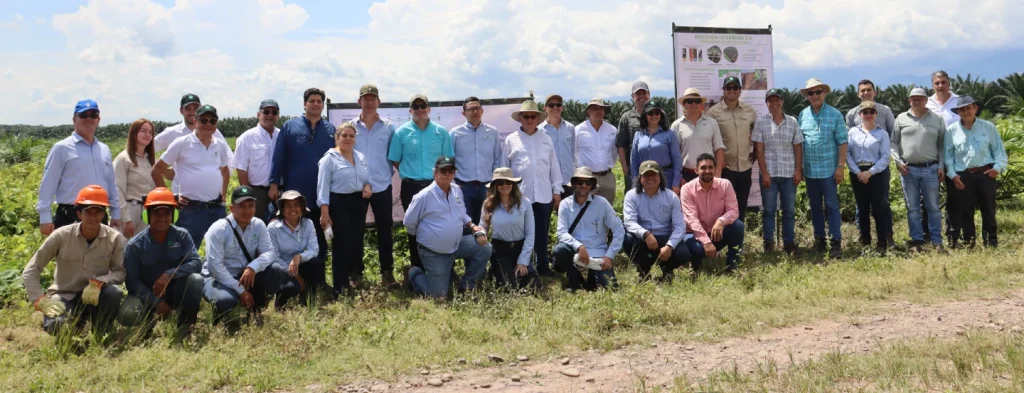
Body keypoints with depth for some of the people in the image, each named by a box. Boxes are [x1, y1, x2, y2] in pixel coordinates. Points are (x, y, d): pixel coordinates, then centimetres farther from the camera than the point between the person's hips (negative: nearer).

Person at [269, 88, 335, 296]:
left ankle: (318, 282, 19)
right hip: (295, 193, -2)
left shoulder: (331, 130, 7)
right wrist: (274, 184, -7)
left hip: (322, 194, 2)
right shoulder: (289, 127, 1)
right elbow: (278, 158, -2)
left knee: (320, 239, 10)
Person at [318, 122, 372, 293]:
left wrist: (368, 186, -4)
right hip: (339, 204, -6)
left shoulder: (361, 157, 12)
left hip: (359, 203, 6)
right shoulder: (329, 159, -7)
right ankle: (341, 286, 2)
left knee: (357, 242, 13)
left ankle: (356, 277, 29)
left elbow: (368, 178, 21)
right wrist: (324, 211, -17)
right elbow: (323, 186, -11)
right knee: (342, 244, -5)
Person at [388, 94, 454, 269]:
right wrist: (410, 174, 3)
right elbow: (394, 160, 6)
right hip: (411, 187, 0)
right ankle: (417, 268, 17)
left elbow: (448, 159, 8)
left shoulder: (441, 132, 4)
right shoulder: (401, 132, 1)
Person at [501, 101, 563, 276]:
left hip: (544, 195, 2)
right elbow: (504, 168, 7)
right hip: (520, 195, -2)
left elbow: (554, 166, 13)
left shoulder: (546, 139, 12)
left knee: (542, 233, 8)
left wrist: (557, 191, 9)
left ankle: (543, 267, 17)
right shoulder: (511, 140, 5)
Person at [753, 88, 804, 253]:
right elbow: (759, 149, -4)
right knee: (768, 209, 4)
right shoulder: (761, 122, -1)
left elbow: (798, 148, 7)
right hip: (769, 173, -2)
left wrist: (798, 170, -1)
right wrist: (764, 173, -9)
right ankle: (768, 243, 11)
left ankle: (789, 242, 16)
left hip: (789, 173, 2)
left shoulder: (792, 122, 5)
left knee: (789, 210, 7)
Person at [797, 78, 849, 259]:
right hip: (809, 170, 3)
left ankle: (836, 242, 3)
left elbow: (842, 142, -4)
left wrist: (841, 166, -10)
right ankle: (819, 239, 21)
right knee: (815, 206, 11)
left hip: (829, 169, -3)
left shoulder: (835, 115, -2)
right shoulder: (802, 115, 6)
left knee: (831, 205, -1)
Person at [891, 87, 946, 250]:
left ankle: (937, 241, 10)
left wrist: (941, 166, 1)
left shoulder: (937, 119, 7)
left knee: (933, 207, 4)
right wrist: (898, 162, -4)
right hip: (908, 169, 0)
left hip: (930, 169, 0)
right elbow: (893, 142, 7)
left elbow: (942, 145, 8)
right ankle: (917, 240, 12)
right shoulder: (901, 119, 6)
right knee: (913, 208, 5)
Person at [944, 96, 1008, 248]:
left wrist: (998, 167, -5)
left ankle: (991, 240, 12)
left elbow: (998, 148, 7)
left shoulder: (988, 126, 3)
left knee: (988, 208, 4)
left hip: (986, 173, 0)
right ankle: (968, 240, 13)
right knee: (965, 210, 3)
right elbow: (948, 154, 5)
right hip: (963, 176, 0)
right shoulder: (952, 130, 3)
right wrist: (952, 174, -2)